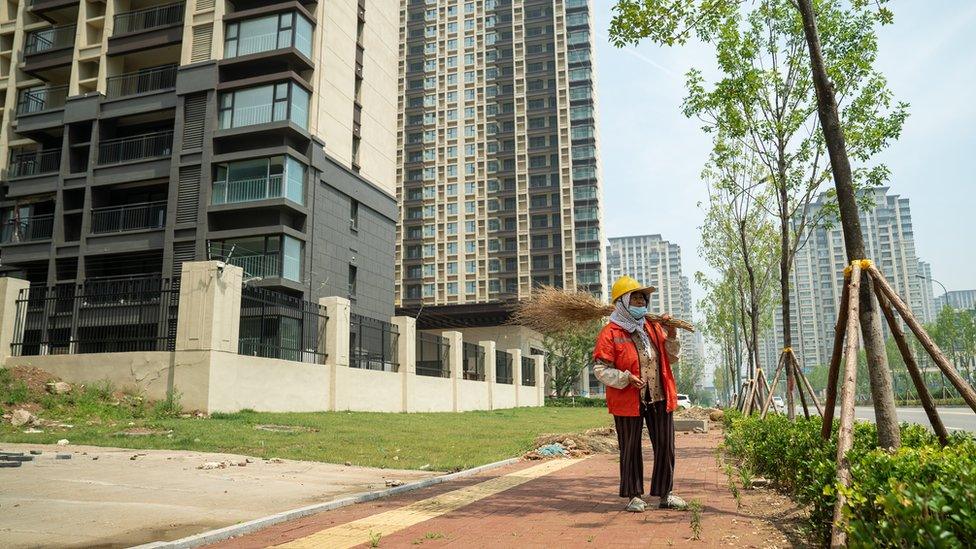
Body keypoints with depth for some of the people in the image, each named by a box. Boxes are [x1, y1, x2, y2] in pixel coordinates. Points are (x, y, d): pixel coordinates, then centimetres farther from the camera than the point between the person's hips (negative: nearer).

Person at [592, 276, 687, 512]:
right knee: (630, 449, 5)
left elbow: (671, 359, 16)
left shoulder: (654, 327, 11)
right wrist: (626, 378, -23)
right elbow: (600, 369, -10)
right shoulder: (610, 333, -7)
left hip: (660, 399, 5)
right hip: (628, 401, -5)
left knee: (665, 447, 10)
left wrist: (671, 336, -1)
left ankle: (665, 494, 23)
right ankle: (634, 495, 18)